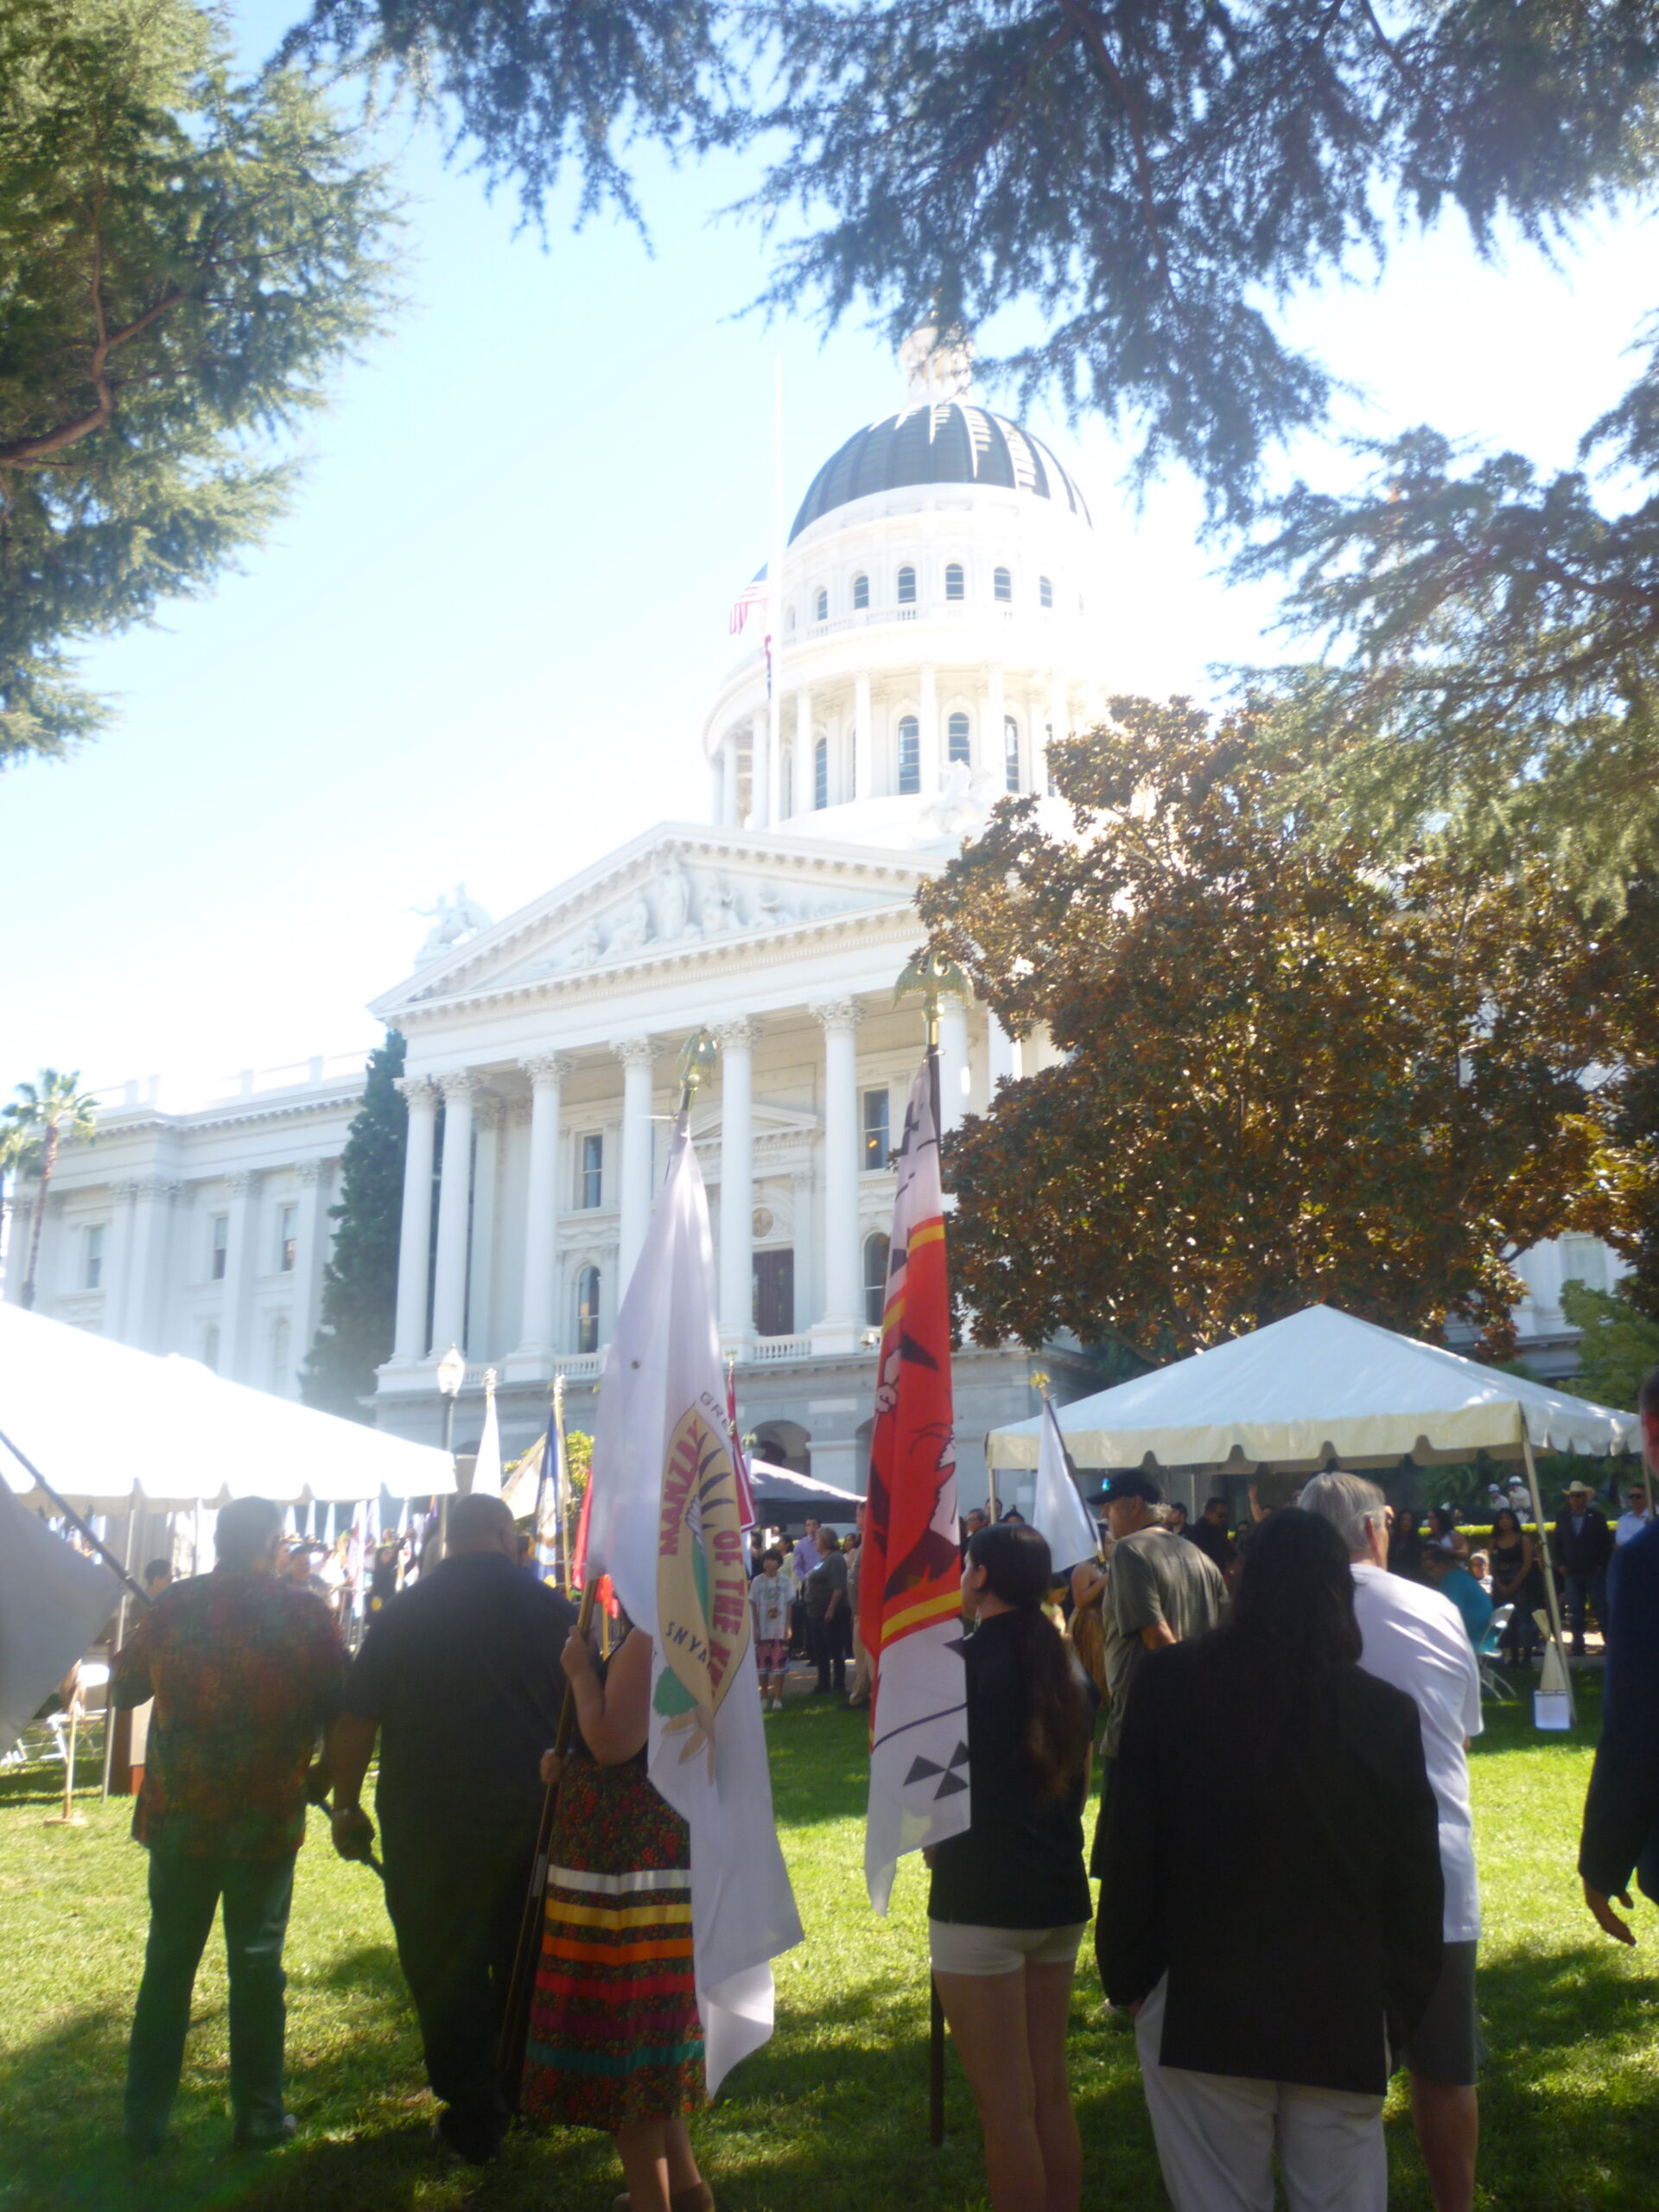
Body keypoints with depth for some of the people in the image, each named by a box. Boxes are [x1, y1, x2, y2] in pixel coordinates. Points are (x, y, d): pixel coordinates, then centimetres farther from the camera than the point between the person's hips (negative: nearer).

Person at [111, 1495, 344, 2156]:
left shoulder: (171, 1605, -4)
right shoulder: (304, 1614, -10)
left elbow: (123, 1686, 10)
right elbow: (341, 1710, -6)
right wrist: (325, 1774, 10)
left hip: (179, 1817, 2)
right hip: (268, 1821, -2)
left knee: (168, 1962, 15)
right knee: (256, 1963, 10)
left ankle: (146, 2120, 23)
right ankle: (258, 2115, 18)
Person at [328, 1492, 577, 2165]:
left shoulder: (401, 1614, -4)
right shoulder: (552, 1609, -4)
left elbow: (355, 1719, -3)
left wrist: (347, 1806, 7)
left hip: (428, 1826, -1)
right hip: (535, 1822, 2)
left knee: (447, 1970, 11)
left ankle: (474, 2120, 18)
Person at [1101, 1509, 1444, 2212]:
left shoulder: (1170, 1683, -7)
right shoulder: (1387, 1711, -5)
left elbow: (1132, 1849, -3)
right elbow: (1416, 1884, 2)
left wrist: (1126, 1975, 9)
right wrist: (1399, 2008, 15)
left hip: (1201, 2008, -1)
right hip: (1345, 2017, 1)